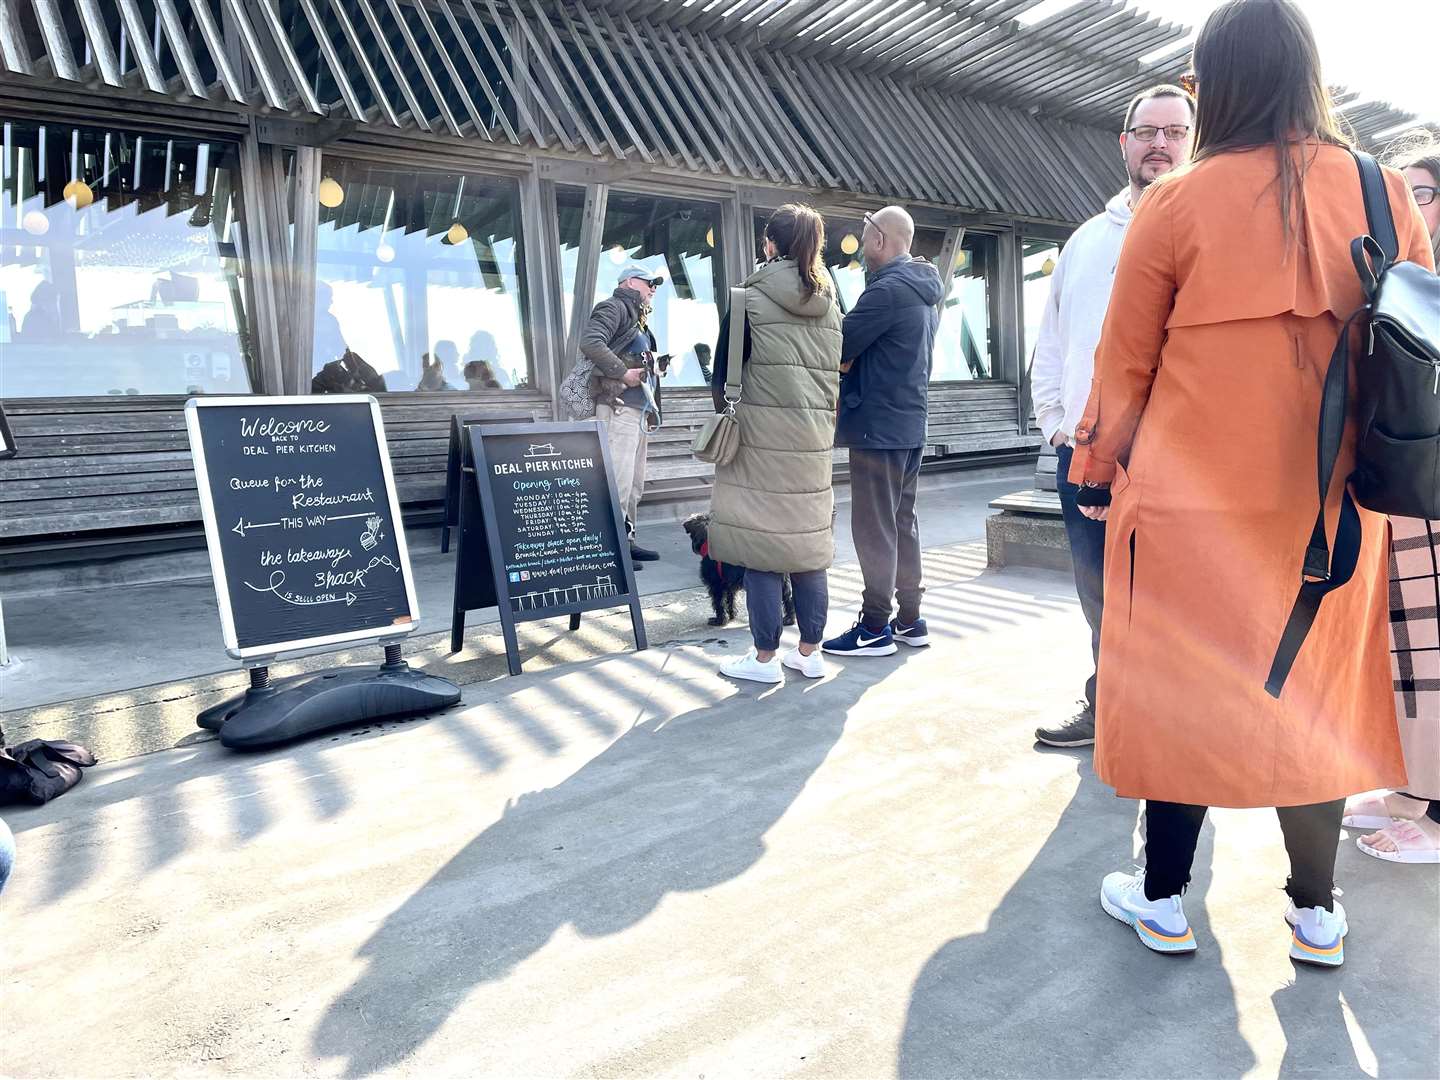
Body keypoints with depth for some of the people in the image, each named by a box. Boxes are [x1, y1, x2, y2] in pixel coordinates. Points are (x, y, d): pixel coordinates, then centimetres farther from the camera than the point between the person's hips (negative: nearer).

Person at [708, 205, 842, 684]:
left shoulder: (751, 298, -5)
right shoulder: (829, 305, 9)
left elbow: (725, 369, -2)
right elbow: (834, 371, 14)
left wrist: (723, 412, 12)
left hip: (763, 437, -5)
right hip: (814, 438, 5)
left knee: (761, 542, 0)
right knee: (808, 541, 10)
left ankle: (765, 658, 5)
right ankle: (810, 652, 18)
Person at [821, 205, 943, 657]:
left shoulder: (887, 290, -17)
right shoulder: (925, 292, 15)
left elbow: (838, 349, -19)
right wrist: (851, 360, 4)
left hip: (877, 425, -9)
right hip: (911, 423, 9)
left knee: (874, 527, -2)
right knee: (902, 521, 14)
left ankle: (875, 628, 5)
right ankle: (909, 620, 21)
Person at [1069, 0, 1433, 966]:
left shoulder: (1178, 204, -8)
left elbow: (1126, 360, -2)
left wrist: (1099, 470, 11)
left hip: (1193, 501, -3)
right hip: (1329, 507, 4)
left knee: (1182, 686, 9)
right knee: (1315, 692, 16)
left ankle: (1164, 903, 22)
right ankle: (1318, 912, 28)